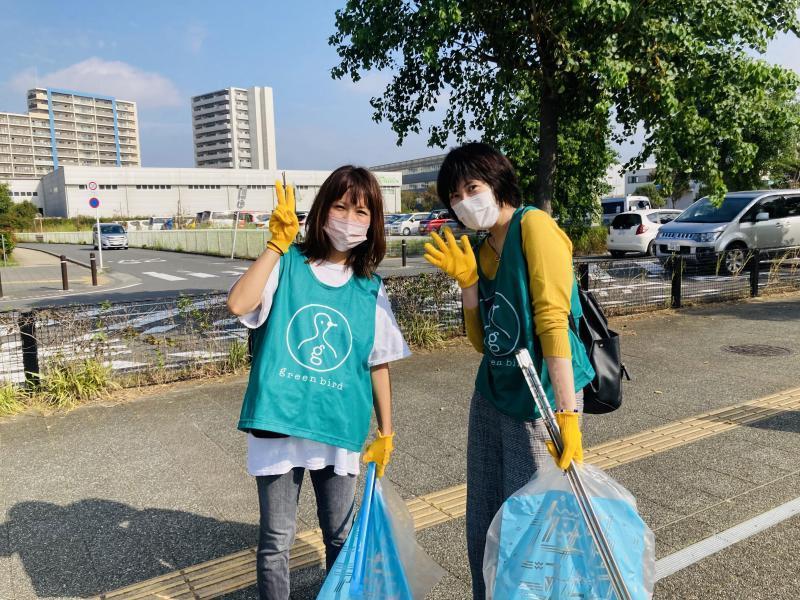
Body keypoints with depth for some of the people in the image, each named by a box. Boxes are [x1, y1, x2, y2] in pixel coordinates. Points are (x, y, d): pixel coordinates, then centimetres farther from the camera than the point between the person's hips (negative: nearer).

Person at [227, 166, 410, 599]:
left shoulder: (370, 290, 3)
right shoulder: (287, 264, -5)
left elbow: (379, 365, 7)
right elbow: (238, 304, -24)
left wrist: (386, 433, 8)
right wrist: (276, 244, -17)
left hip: (339, 429, 3)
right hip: (278, 424, -2)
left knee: (341, 536, 19)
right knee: (276, 540, 11)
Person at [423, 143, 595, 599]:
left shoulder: (534, 226, -10)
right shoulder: (482, 249, 12)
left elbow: (553, 322, -19)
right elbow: (481, 341, 11)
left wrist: (568, 414, -23)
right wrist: (468, 282, -2)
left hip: (539, 400, -7)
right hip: (492, 396, 7)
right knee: (485, 526, 12)